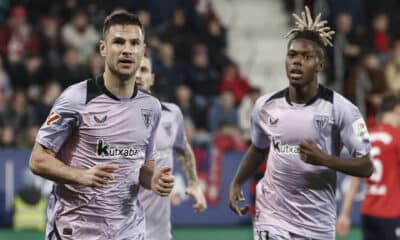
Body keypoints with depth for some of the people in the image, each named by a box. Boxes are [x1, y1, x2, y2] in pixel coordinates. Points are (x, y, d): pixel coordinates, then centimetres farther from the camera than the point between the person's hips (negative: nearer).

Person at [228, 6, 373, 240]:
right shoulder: (266, 106, 0)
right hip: (272, 220, 1)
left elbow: (366, 166, -9)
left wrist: (324, 159, -23)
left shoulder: (340, 108, -10)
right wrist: (236, 183, 10)